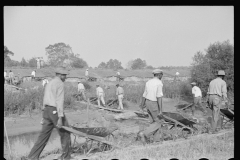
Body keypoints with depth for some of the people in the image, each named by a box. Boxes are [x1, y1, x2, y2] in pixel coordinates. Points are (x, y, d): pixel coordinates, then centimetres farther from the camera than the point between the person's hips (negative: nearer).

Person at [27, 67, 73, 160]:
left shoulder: (49, 83, 21)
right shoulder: (60, 84, -8)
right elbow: (59, 101, -17)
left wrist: (45, 117, 22)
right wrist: (60, 118, -20)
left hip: (46, 111, 8)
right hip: (55, 111, -8)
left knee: (44, 135, 8)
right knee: (65, 133, 5)